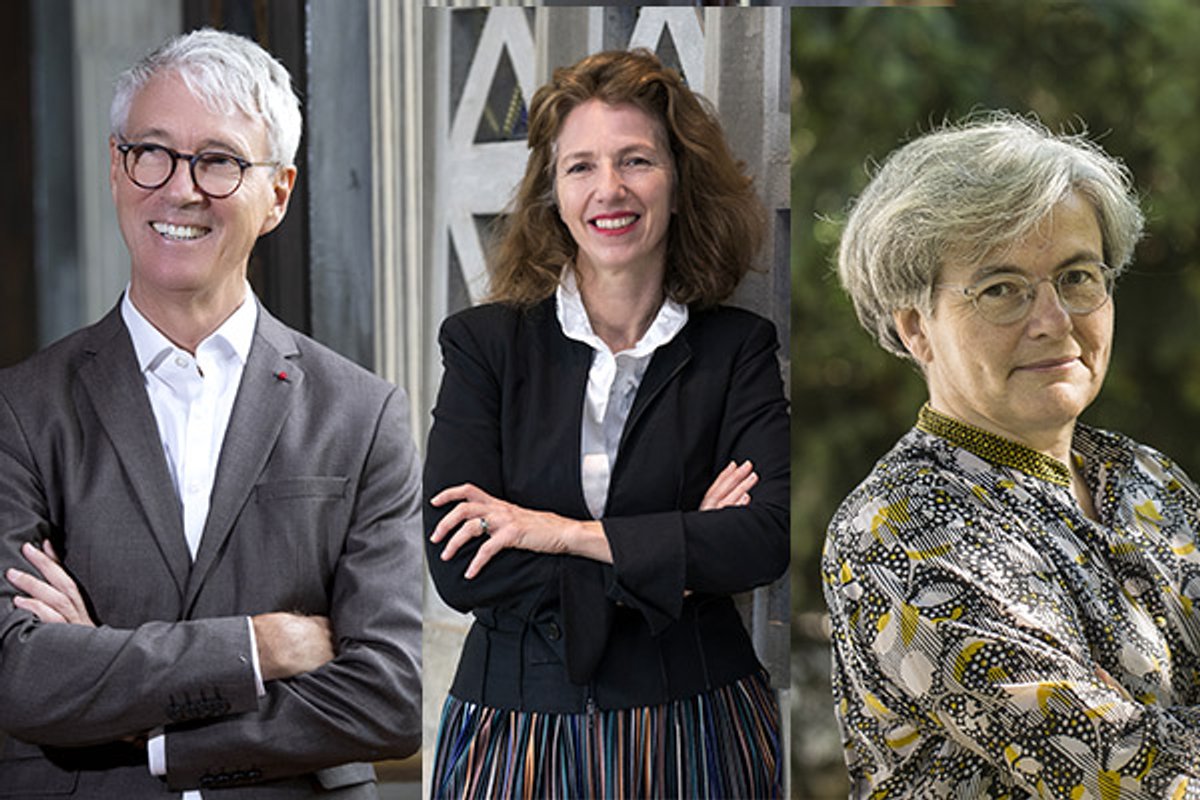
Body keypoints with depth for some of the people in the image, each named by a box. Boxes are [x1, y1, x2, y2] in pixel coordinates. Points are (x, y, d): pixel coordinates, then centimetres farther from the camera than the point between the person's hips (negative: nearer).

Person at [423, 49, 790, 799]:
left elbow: (771, 534, -14)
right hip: (520, 728, 0)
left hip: (693, 732, 0)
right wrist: (684, 553, -13)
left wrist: (566, 532, -16)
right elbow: (458, 568, -11)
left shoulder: (737, 347, 0)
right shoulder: (485, 341, -1)